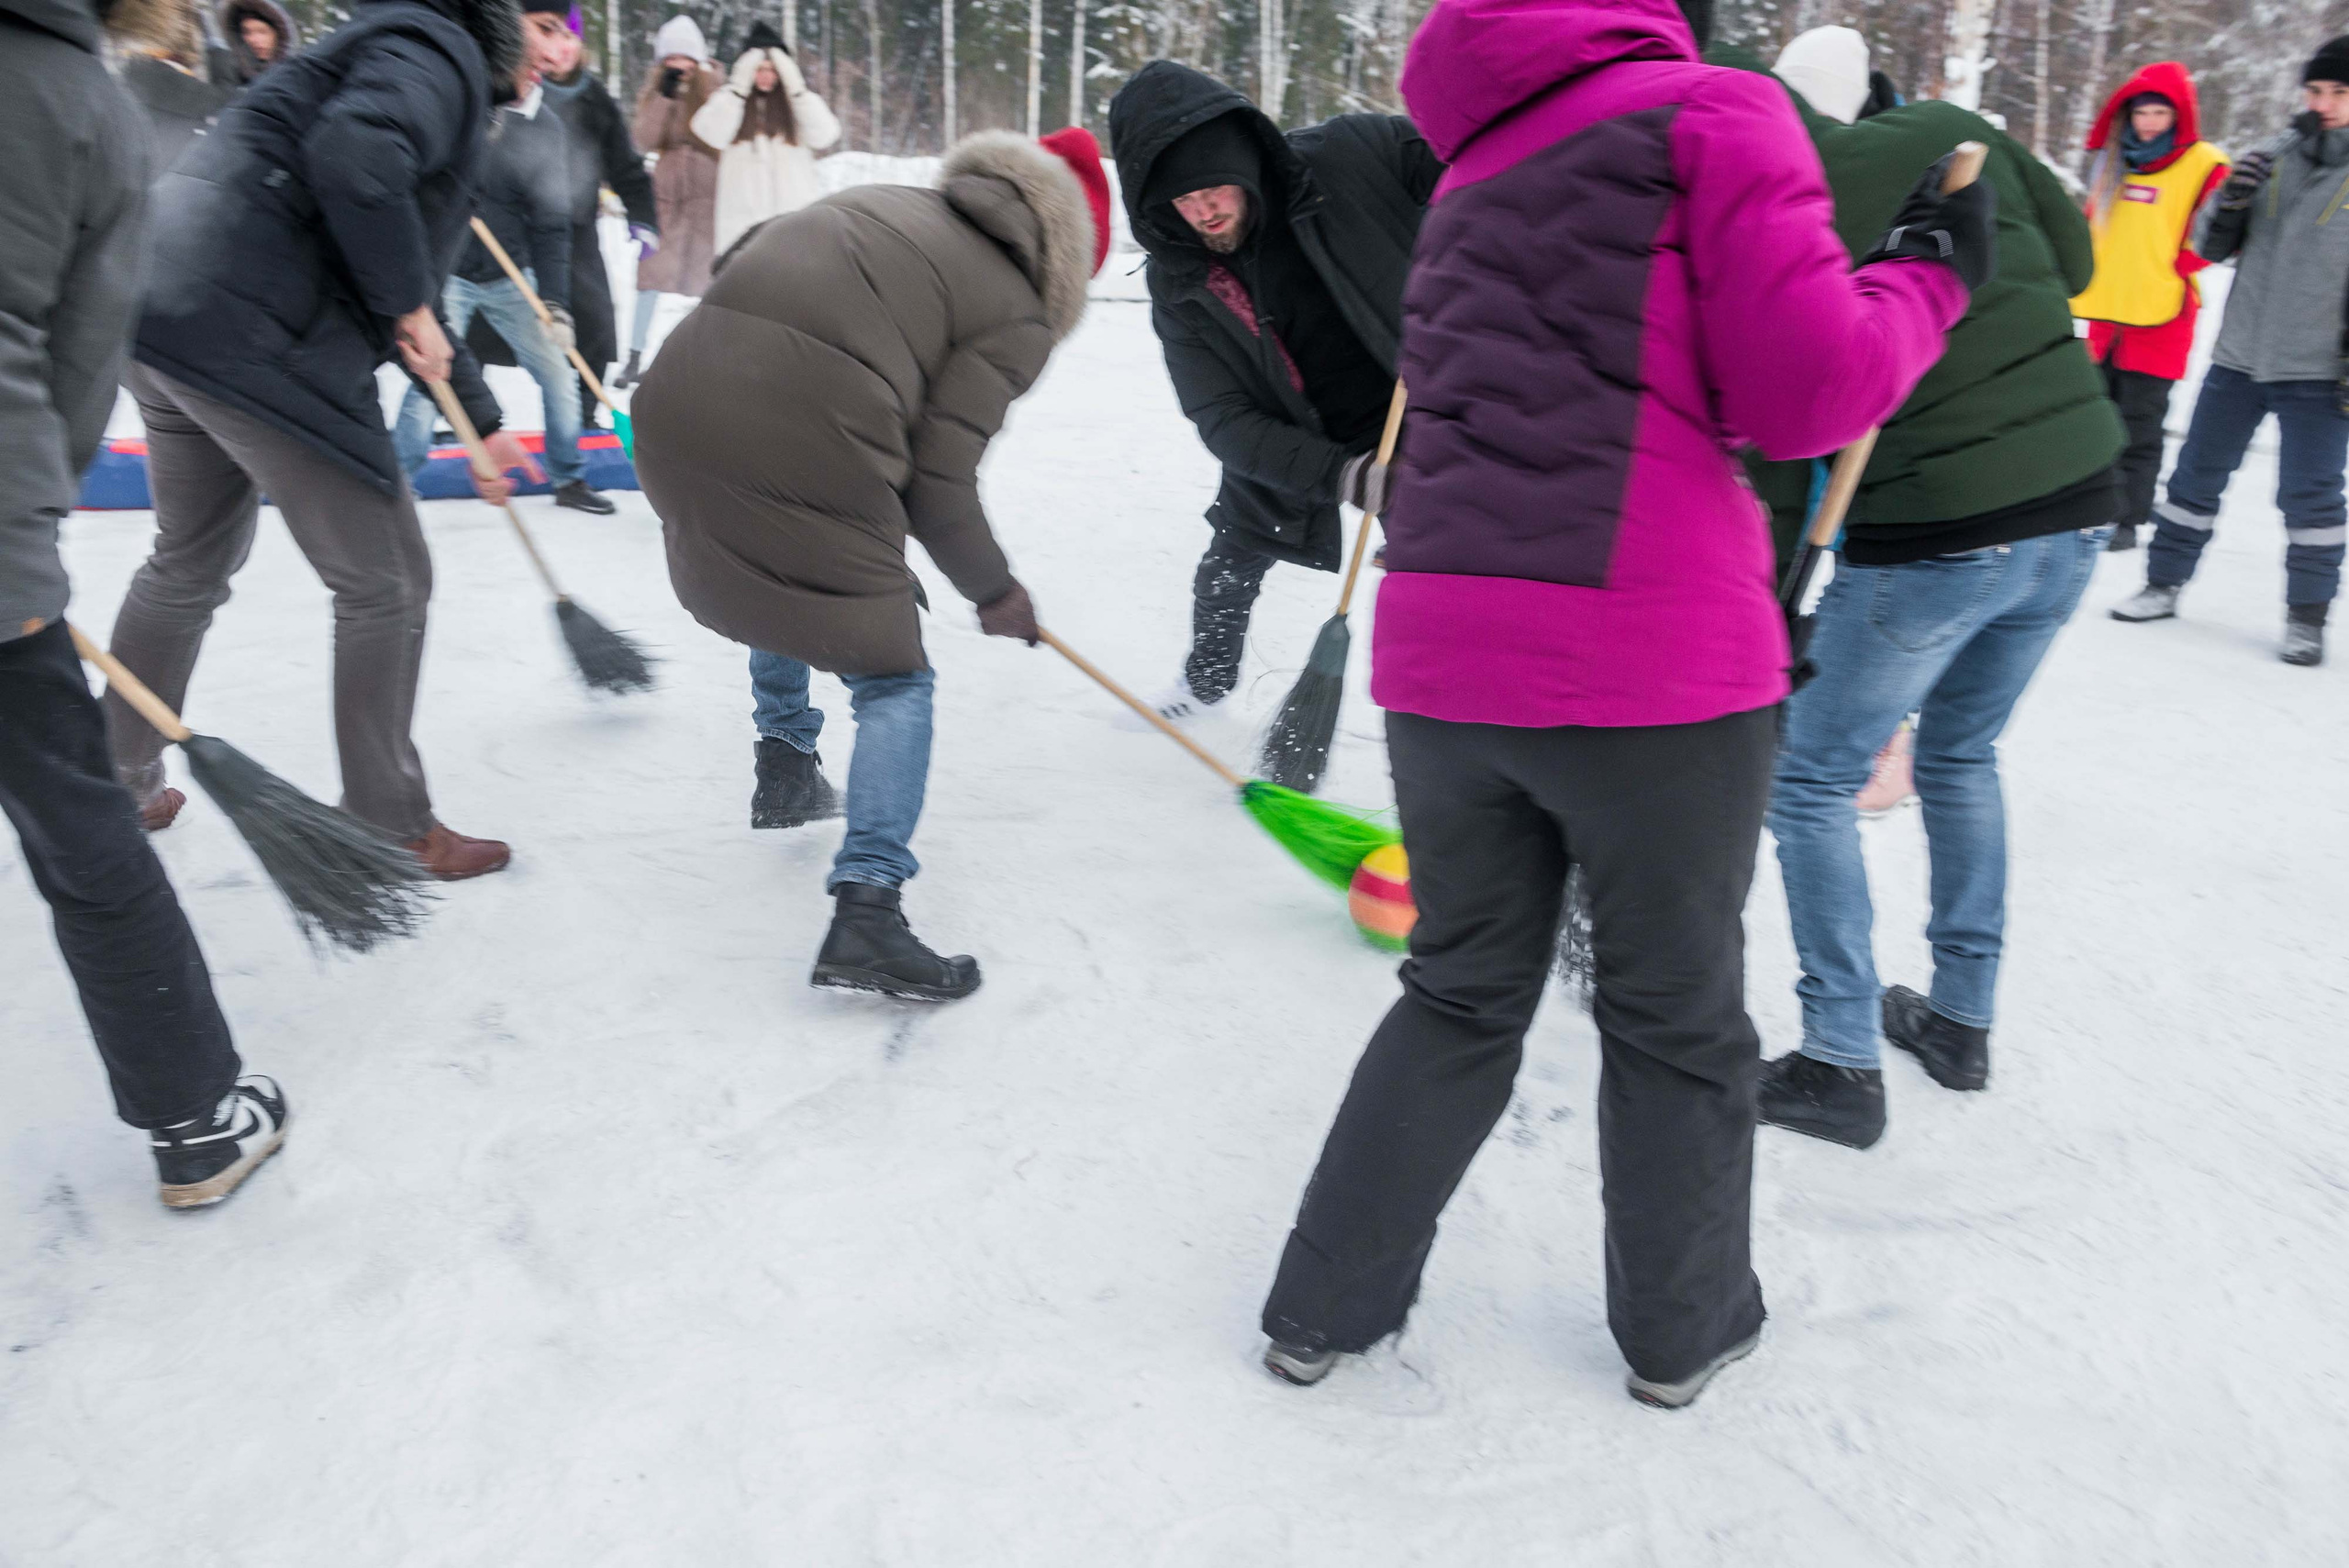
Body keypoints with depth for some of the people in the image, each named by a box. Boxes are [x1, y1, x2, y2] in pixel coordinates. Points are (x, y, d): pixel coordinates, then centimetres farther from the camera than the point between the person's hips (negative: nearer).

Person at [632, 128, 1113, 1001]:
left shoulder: (887, 202, 23)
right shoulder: (1016, 311, 5)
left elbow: (740, 260, 21)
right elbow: (941, 479, -1)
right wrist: (995, 593, 13)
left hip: (677, 403, 7)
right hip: (803, 446, -7)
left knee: (775, 575, 35)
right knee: (893, 679, 6)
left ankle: (786, 771, 45)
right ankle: (866, 909, -6)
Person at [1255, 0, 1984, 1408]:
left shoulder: (1478, 171, 21)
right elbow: (1808, 394, -6)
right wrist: (1931, 276, 11)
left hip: (1442, 661, 6)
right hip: (1656, 668, -5)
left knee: (1463, 997, 22)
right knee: (1677, 1015, 15)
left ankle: (1326, 1308, 29)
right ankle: (1685, 1329, 35)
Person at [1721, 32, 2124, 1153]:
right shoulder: (1950, 132, 4)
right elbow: (2073, 262, 17)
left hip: (1934, 541, -7)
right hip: (2078, 509, 7)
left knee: (1809, 778, 7)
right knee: (1961, 754, 23)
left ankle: (1842, 1066, 10)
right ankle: (1962, 1020, 33)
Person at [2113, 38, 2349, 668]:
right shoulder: (2270, 161, 6)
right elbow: (2211, 248, 9)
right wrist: (2229, 202, -12)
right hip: (2237, 358, 3)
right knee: (2197, 474, 9)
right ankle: (2164, 584, 22)